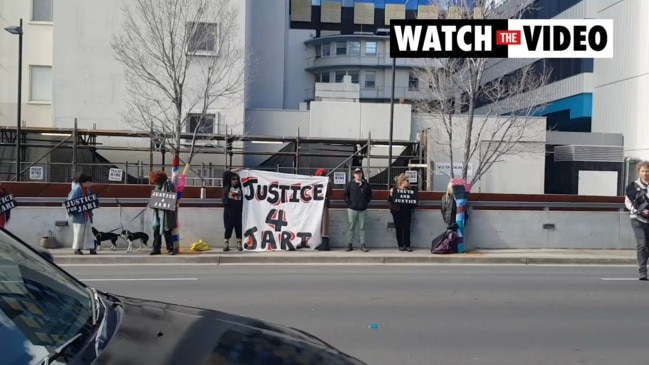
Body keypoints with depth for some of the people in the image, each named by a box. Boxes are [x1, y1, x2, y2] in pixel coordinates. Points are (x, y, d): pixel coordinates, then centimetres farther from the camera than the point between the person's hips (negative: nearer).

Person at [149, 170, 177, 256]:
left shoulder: (168, 185, -10)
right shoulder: (157, 186, 13)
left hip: (166, 213, -7)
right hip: (157, 212, 7)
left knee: (166, 231, -2)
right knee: (156, 231, 7)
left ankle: (170, 249, 7)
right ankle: (156, 249, 14)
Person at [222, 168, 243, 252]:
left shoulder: (240, 188, 9)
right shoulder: (227, 186, 7)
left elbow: (242, 200, 9)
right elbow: (225, 174, 2)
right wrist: (233, 171, 3)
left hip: (238, 210, 1)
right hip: (228, 209, -1)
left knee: (238, 226, 1)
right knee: (229, 226, -1)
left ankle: (239, 243, 5)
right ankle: (226, 243, 4)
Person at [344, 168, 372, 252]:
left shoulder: (366, 185, 5)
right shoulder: (350, 184, 3)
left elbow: (369, 196, 11)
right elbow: (346, 195, 6)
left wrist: (366, 203, -1)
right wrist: (349, 202, -5)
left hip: (363, 209, 1)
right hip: (352, 209, -1)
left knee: (362, 227, 4)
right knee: (351, 227, 4)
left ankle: (363, 244, 7)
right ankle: (350, 244, 8)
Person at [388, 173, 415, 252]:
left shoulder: (409, 189, 8)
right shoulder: (394, 189, 0)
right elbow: (389, 200, 0)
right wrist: (390, 194, -18)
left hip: (407, 211, 2)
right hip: (397, 211, -2)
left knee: (406, 228, -1)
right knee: (398, 228, 3)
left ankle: (407, 245, 3)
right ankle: (401, 245, 11)